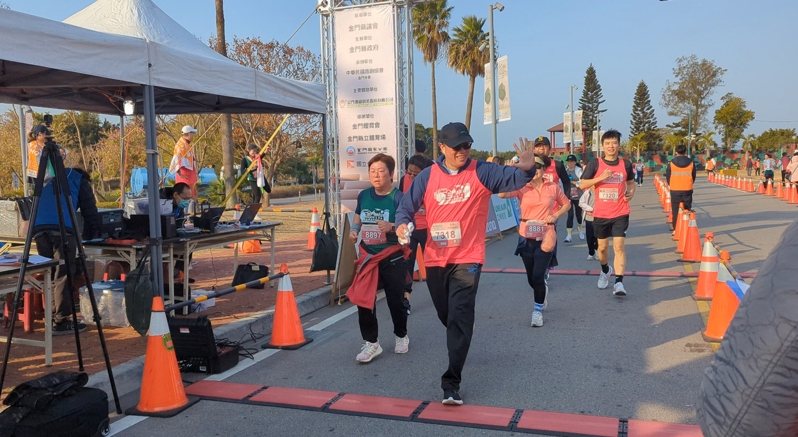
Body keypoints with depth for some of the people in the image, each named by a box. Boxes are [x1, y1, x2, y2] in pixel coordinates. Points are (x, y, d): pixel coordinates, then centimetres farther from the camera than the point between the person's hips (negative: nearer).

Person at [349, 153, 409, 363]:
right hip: (368, 256, 4)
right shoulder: (364, 195, 5)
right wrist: (354, 231, -2)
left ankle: (401, 336, 34)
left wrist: (391, 227, -31)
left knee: (395, 299, 8)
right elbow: (357, 220, 18)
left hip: (393, 259, -4)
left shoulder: (399, 198, -11)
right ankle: (371, 342, 11)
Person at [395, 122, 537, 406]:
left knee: (460, 319, -11)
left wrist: (526, 169, -35)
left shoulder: (482, 172, -3)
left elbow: (512, 179, -13)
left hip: (467, 259, -3)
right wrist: (402, 224, -17)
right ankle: (458, 348, 50)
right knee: (446, 315, 19)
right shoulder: (427, 176, 2)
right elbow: (407, 206, 4)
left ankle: (452, 383, -7)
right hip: (435, 259, 3)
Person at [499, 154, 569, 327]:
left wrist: (556, 215, -3)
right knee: (531, 278, 14)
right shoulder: (522, 187, -4)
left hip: (546, 237, -1)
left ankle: (538, 310, 11)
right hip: (526, 237, 2)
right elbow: (502, 194, -23)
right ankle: (543, 290, 49)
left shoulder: (553, 187, -1)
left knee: (538, 276, -10)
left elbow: (566, 204, 14)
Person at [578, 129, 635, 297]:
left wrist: (631, 193, -1)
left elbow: (630, 182, 19)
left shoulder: (626, 164, 2)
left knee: (619, 246, -10)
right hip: (600, 214, 1)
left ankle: (619, 283, -10)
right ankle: (605, 271, 42)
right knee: (602, 247, 14)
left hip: (620, 213, 0)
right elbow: (582, 185, -5)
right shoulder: (595, 164, -4)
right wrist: (601, 177, -17)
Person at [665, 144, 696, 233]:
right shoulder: (691, 162, 0)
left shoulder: (671, 163, -4)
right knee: (687, 211, 9)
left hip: (675, 190, -1)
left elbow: (667, 177, 4)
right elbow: (694, 177, 10)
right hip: (688, 190, 1)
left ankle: (675, 230, 6)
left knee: (675, 211, 6)